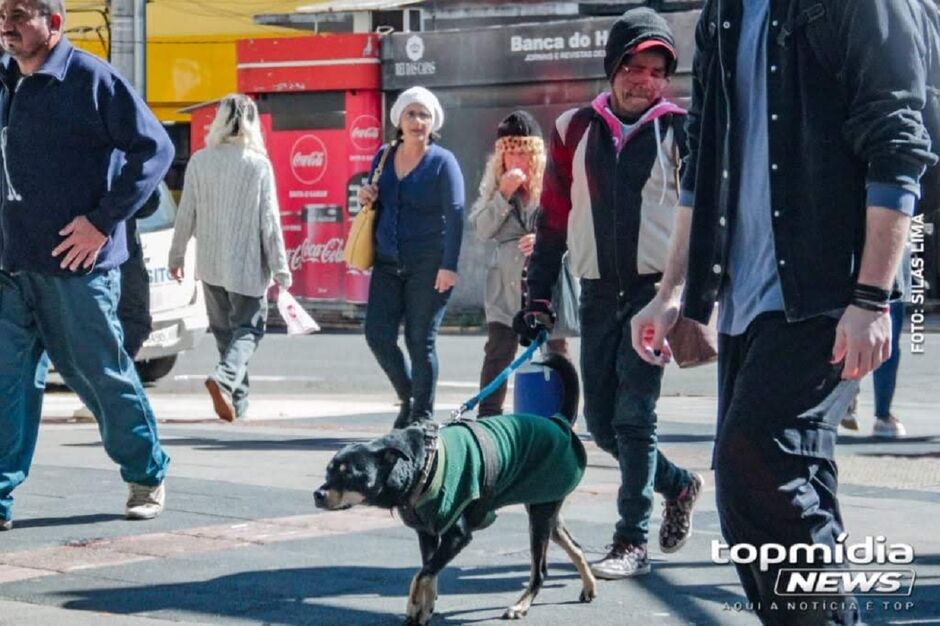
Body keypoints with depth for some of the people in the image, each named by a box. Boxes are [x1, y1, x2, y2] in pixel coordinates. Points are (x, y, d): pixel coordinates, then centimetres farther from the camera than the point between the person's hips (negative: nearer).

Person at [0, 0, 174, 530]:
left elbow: (155, 149, -11)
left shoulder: (91, 79, -10)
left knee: (102, 376, 7)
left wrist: (102, 222, -14)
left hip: (77, 262, -5)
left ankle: (148, 476, 27)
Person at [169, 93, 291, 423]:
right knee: (249, 328, 4)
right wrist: (280, 268, -1)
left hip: (210, 262, 3)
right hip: (246, 262, -3)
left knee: (224, 329, 16)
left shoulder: (199, 161, -2)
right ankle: (224, 377, -23)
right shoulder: (258, 164, -8)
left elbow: (186, 213, 1)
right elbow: (269, 221, -7)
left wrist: (177, 254, 14)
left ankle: (238, 400, 18)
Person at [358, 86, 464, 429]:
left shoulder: (442, 162, -3)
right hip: (388, 262, 5)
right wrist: (367, 198, 0)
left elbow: (454, 215, -9)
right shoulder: (384, 156, 12)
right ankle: (408, 397, 21)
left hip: (428, 265, -5)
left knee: (420, 340, -2)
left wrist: (448, 265, -17)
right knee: (378, 335, -2)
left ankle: (422, 417, 8)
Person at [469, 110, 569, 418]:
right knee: (498, 352, -1)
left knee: (557, 351, 5)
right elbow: (482, 230, 0)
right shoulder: (494, 182, 9)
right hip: (507, 280, 2)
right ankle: (487, 419, 4)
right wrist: (504, 194, -10)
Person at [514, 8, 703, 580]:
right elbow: (553, 218, 10)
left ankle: (633, 542, -1)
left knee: (634, 415, -9)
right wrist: (538, 298, 7)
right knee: (601, 420, 8)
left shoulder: (680, 131, -2)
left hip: (656, 289, -4)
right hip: (599, 292, 4)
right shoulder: (575, 130, 7)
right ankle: (678, 484, 32)